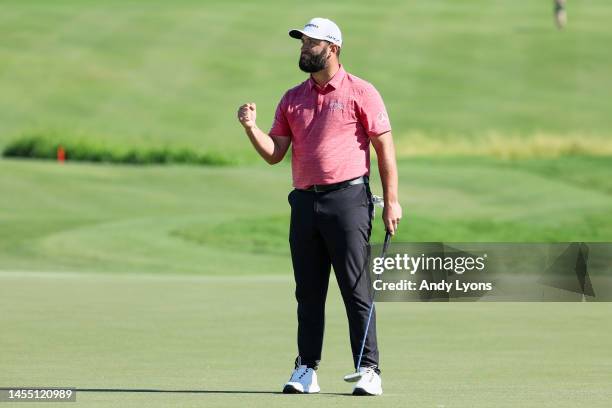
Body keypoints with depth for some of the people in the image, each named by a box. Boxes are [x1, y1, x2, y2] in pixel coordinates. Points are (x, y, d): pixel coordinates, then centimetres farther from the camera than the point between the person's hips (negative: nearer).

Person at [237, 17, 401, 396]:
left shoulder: (360, 93, -1)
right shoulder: (292, 99, 14)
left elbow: (385, 148, -2)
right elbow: (274, 153, 12)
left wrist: (392, 201, -8)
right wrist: (251, 127, -6)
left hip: (347, 198, -5)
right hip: (305, 201, 5)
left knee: (357, 290, -6)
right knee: (308, 293, 7)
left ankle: (369, 371, -4)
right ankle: (306, 371, 12)